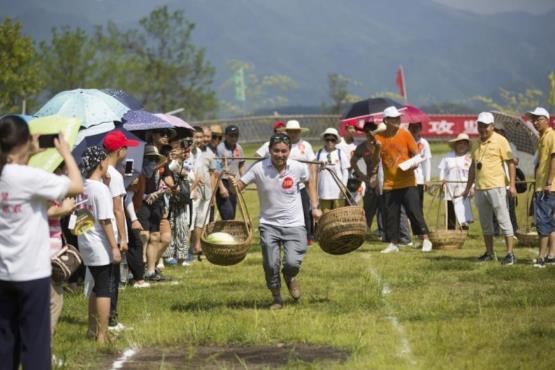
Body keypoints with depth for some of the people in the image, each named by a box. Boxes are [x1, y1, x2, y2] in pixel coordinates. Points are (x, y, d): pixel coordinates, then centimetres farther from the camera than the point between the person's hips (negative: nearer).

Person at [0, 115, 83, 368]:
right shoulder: (30, 178, -18)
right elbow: (77, 186, -15)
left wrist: (29, 155, 16)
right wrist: (65, 152, -2)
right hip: (31, 272, -7)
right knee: (35, 342, -1)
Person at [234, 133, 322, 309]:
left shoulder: (299, 168, -7)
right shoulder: (259, 169, -11)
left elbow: (310, 182, 14)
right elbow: (239, 186, -7)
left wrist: (315, 207, 10)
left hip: (294, 224, 0)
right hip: (269, 224, 0)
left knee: (292, 263, -13)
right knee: (271, 265, -1)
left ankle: (290, 278, 25)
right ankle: (276, 298, 25)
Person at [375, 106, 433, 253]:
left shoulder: (405, 134, -3)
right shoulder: (379, 138, 1)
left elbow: (416, 153, 1)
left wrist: (414, 163, -18)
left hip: (407, 182, -2)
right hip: (389, 184, 2)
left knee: (414, 211, -7)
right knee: (390, 214, 4)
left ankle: (425, 240, 0)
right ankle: (393, 243, 15)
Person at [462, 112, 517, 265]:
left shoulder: (500, 141, -5)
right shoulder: (477, 143, 14)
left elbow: (510, 163, -7)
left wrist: (512, 185, -15)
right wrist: (468, 188, 21)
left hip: (496, 187, -7)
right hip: (480, 188, 7)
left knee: (503, 220, -7)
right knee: (485, 222, 11)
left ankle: (510, 254, -6)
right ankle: (489, 253, 20)